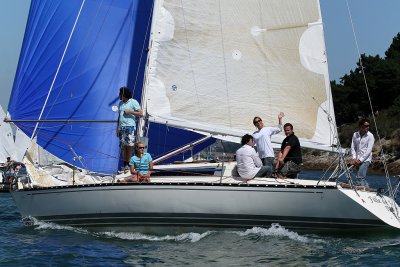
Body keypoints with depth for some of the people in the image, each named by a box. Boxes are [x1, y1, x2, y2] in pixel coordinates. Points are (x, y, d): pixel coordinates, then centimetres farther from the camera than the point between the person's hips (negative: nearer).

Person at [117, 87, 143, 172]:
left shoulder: (133, 102, -1)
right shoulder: (120, 103, 18)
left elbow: (141, 113, -7)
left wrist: (130, 111, -12)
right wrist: (117, 127, 16)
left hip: (130, 126, -6)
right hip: (122, 127, 6)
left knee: (130, 145, -11)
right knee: (123, 146, 2)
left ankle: (130, 164, -8)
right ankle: (125, 164, 4)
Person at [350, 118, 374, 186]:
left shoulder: (370, 136, -6)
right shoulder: (355, 135, 7)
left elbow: (369, 150, -10)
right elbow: (353, 147, 8)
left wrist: (360, 160, -14)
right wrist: (354, 158, -6)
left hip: (365, 160, -5)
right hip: (357, 160, 5)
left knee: (360, 177, -17)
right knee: (362, 178, 9)